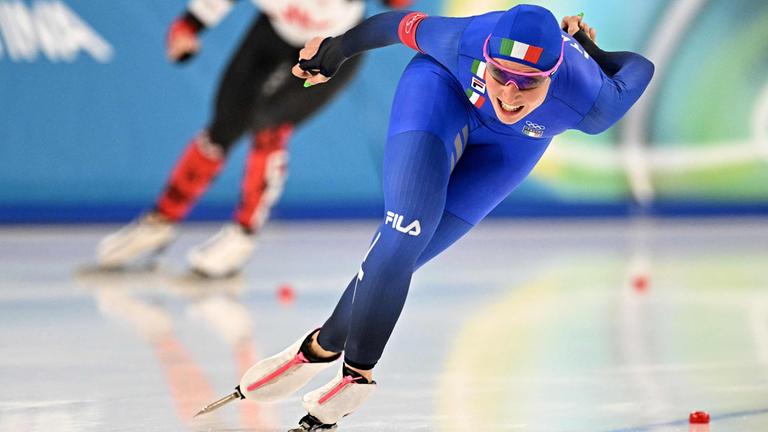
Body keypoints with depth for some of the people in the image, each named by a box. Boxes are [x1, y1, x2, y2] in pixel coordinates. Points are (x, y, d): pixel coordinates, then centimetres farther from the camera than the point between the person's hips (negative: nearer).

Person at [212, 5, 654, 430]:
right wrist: (336, 50, -3)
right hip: (445, 87, -1)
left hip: (515, 141, 1)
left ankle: (324, 346, 12)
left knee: (399, 259, -7)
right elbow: (405, 24, -18)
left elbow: (638, 69, -17)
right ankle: (359, 369, -2)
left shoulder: (588, 104, -38)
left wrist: (593, 53, 2)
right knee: (405, 232, -19)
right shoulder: (464, 42, -39)